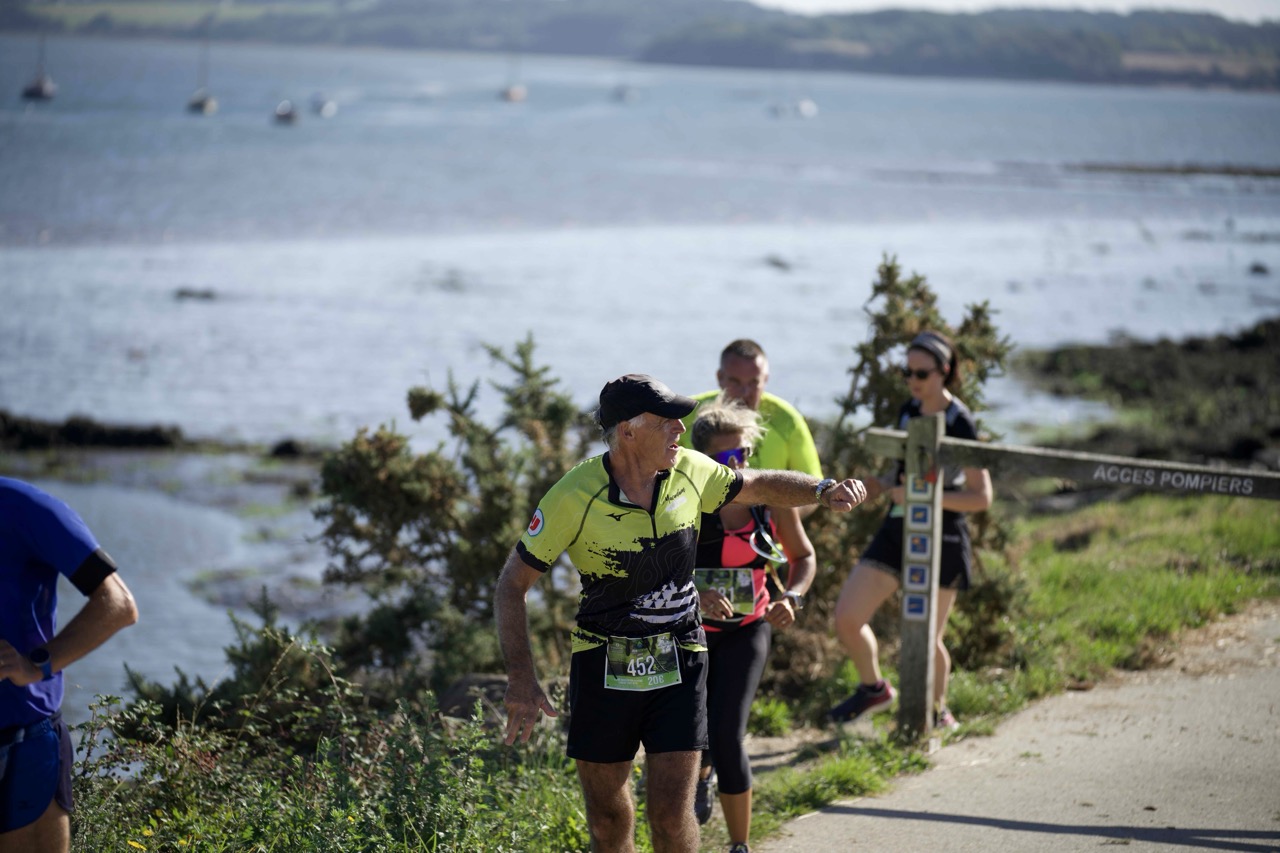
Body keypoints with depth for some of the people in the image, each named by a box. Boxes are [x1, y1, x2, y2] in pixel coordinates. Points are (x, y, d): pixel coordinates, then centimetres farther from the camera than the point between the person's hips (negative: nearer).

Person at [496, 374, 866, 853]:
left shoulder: (689, 472, -5)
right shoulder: (574, 497, -17)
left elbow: (760, 487, 15)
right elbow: (512, 584, -10)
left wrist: (823, 491, -4)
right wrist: (521, 681, -18)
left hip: (679, 664, 2)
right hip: (603, 665, -1)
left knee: (671, 814, -6)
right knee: (607, 814, 10)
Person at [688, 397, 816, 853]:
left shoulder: (771, 500, -9)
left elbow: (804, 557, 7)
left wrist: (791, 597, -13)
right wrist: (695, 594, -40)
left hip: (746, 632, 0)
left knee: (725, 736, -16)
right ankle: (702, 775, 49)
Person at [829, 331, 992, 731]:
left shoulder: (959, 424, -14)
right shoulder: (908, 412, 6)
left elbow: (981, 497, -15)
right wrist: (884, 486, -1)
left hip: (941, 541, -6)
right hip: (897, 531, 6)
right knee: (846, 616, -2)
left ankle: (937, 710, 27)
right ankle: (873, 688, 22)